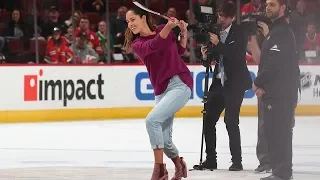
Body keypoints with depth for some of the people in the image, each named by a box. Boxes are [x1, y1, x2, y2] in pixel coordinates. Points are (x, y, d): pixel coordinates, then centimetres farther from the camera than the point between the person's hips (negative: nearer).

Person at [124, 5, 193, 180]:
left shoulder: (163, 29, 3)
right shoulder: (137, 44, 2)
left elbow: (180, 51, 19)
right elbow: (153, 46, -22)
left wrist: (183, 33, 3)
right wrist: (168, 27, -35)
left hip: (180, 83, -4)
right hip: (161, 90, 4)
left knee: (152, 119, -24)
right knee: (163, 139, 6)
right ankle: (179, 165, 36)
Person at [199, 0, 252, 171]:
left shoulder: (239, 33, -9)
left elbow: (237, 55, -20)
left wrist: (218, 44, -29)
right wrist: (205, 56, -14)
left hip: (235, 82, -6)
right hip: (219, 81, 6)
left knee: (231, 120, -12)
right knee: (208, 118, 4)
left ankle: (237, 161, -6)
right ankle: (210, 159, 11)